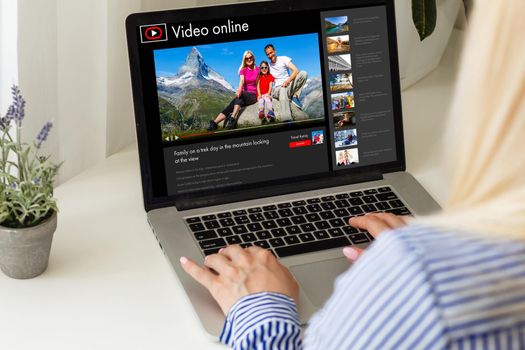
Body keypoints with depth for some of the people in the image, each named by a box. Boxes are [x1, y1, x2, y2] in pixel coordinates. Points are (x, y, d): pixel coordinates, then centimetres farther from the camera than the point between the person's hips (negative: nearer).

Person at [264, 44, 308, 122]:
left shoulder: (283, 59, 4)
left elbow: (296, 71, -9)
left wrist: (288, 81, -26)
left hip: (289, 86, 1)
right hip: (277, 89, -1)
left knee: (303, 73, -23)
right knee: (282, 90, -43)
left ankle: (295, 96, -17)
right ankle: (286, 120, -60)